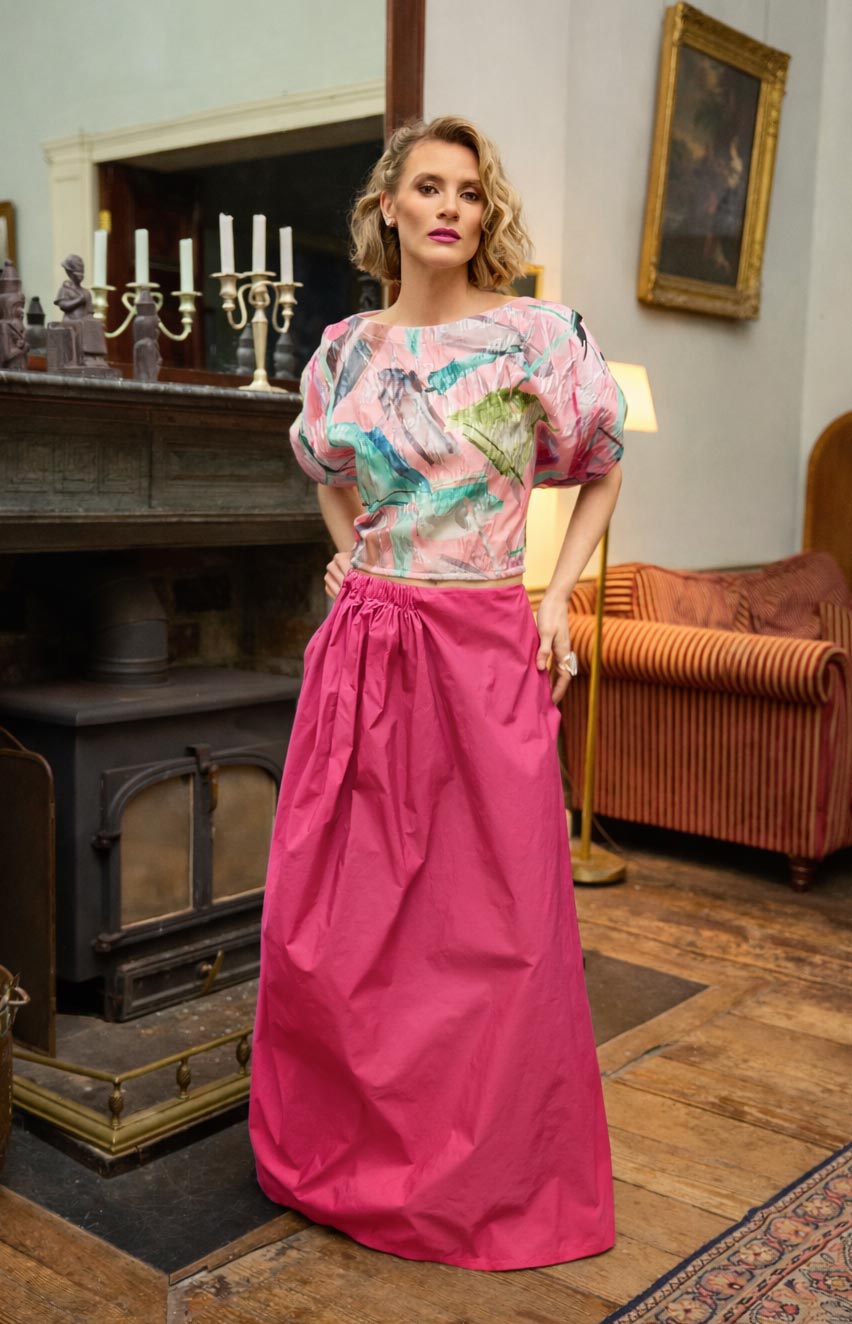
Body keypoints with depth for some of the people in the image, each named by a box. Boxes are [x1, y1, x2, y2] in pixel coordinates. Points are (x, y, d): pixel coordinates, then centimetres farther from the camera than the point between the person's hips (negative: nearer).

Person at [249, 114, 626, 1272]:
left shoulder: (535, 337, -3)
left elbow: (603, 470, 10)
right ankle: (345, 1149, 30)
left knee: (492, 919, 3)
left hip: (486, 653, -3)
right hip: (363, 647, 4)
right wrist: (349, 558, 12)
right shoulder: (346, 348, 8)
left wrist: (559, 595, 1)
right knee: (330, 918, 7)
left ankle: (489, 1174, 25)